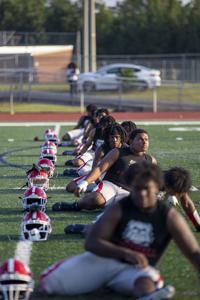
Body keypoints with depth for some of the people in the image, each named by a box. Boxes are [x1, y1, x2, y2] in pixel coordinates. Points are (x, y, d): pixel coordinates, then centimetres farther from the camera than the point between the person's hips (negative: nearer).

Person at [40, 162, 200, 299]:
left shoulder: (169, 217, -9)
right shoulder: (119, 209, -10)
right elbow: (91, 243, -15)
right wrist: (126, 253, -30)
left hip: (137, 268, -2)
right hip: (106, 260, 2)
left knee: (146, 282, -38)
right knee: (51, 282, -10)